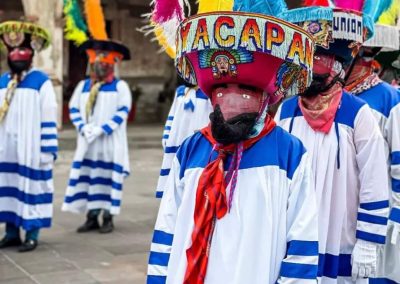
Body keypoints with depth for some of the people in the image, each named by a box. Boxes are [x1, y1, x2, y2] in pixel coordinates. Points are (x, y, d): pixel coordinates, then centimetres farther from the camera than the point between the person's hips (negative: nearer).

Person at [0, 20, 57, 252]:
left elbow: (49, 119, -9)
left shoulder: (41, 82, -7)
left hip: (31, 150, -6)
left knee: (31, 189, 0)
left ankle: (32, 235, 9)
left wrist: (48, 150, -12)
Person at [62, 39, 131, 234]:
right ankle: (92, 218, 9)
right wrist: (83, 128, -7)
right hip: (87, 142, 4)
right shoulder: (83, 86, 13)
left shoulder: (120, 86, 0)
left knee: (108, 178, -2)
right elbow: (73, 108, 11)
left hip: (110, 142, -4)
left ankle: (108, 218, 4)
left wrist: (102, 129, -15)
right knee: (87, 177, 3)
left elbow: (122, 111, -8)